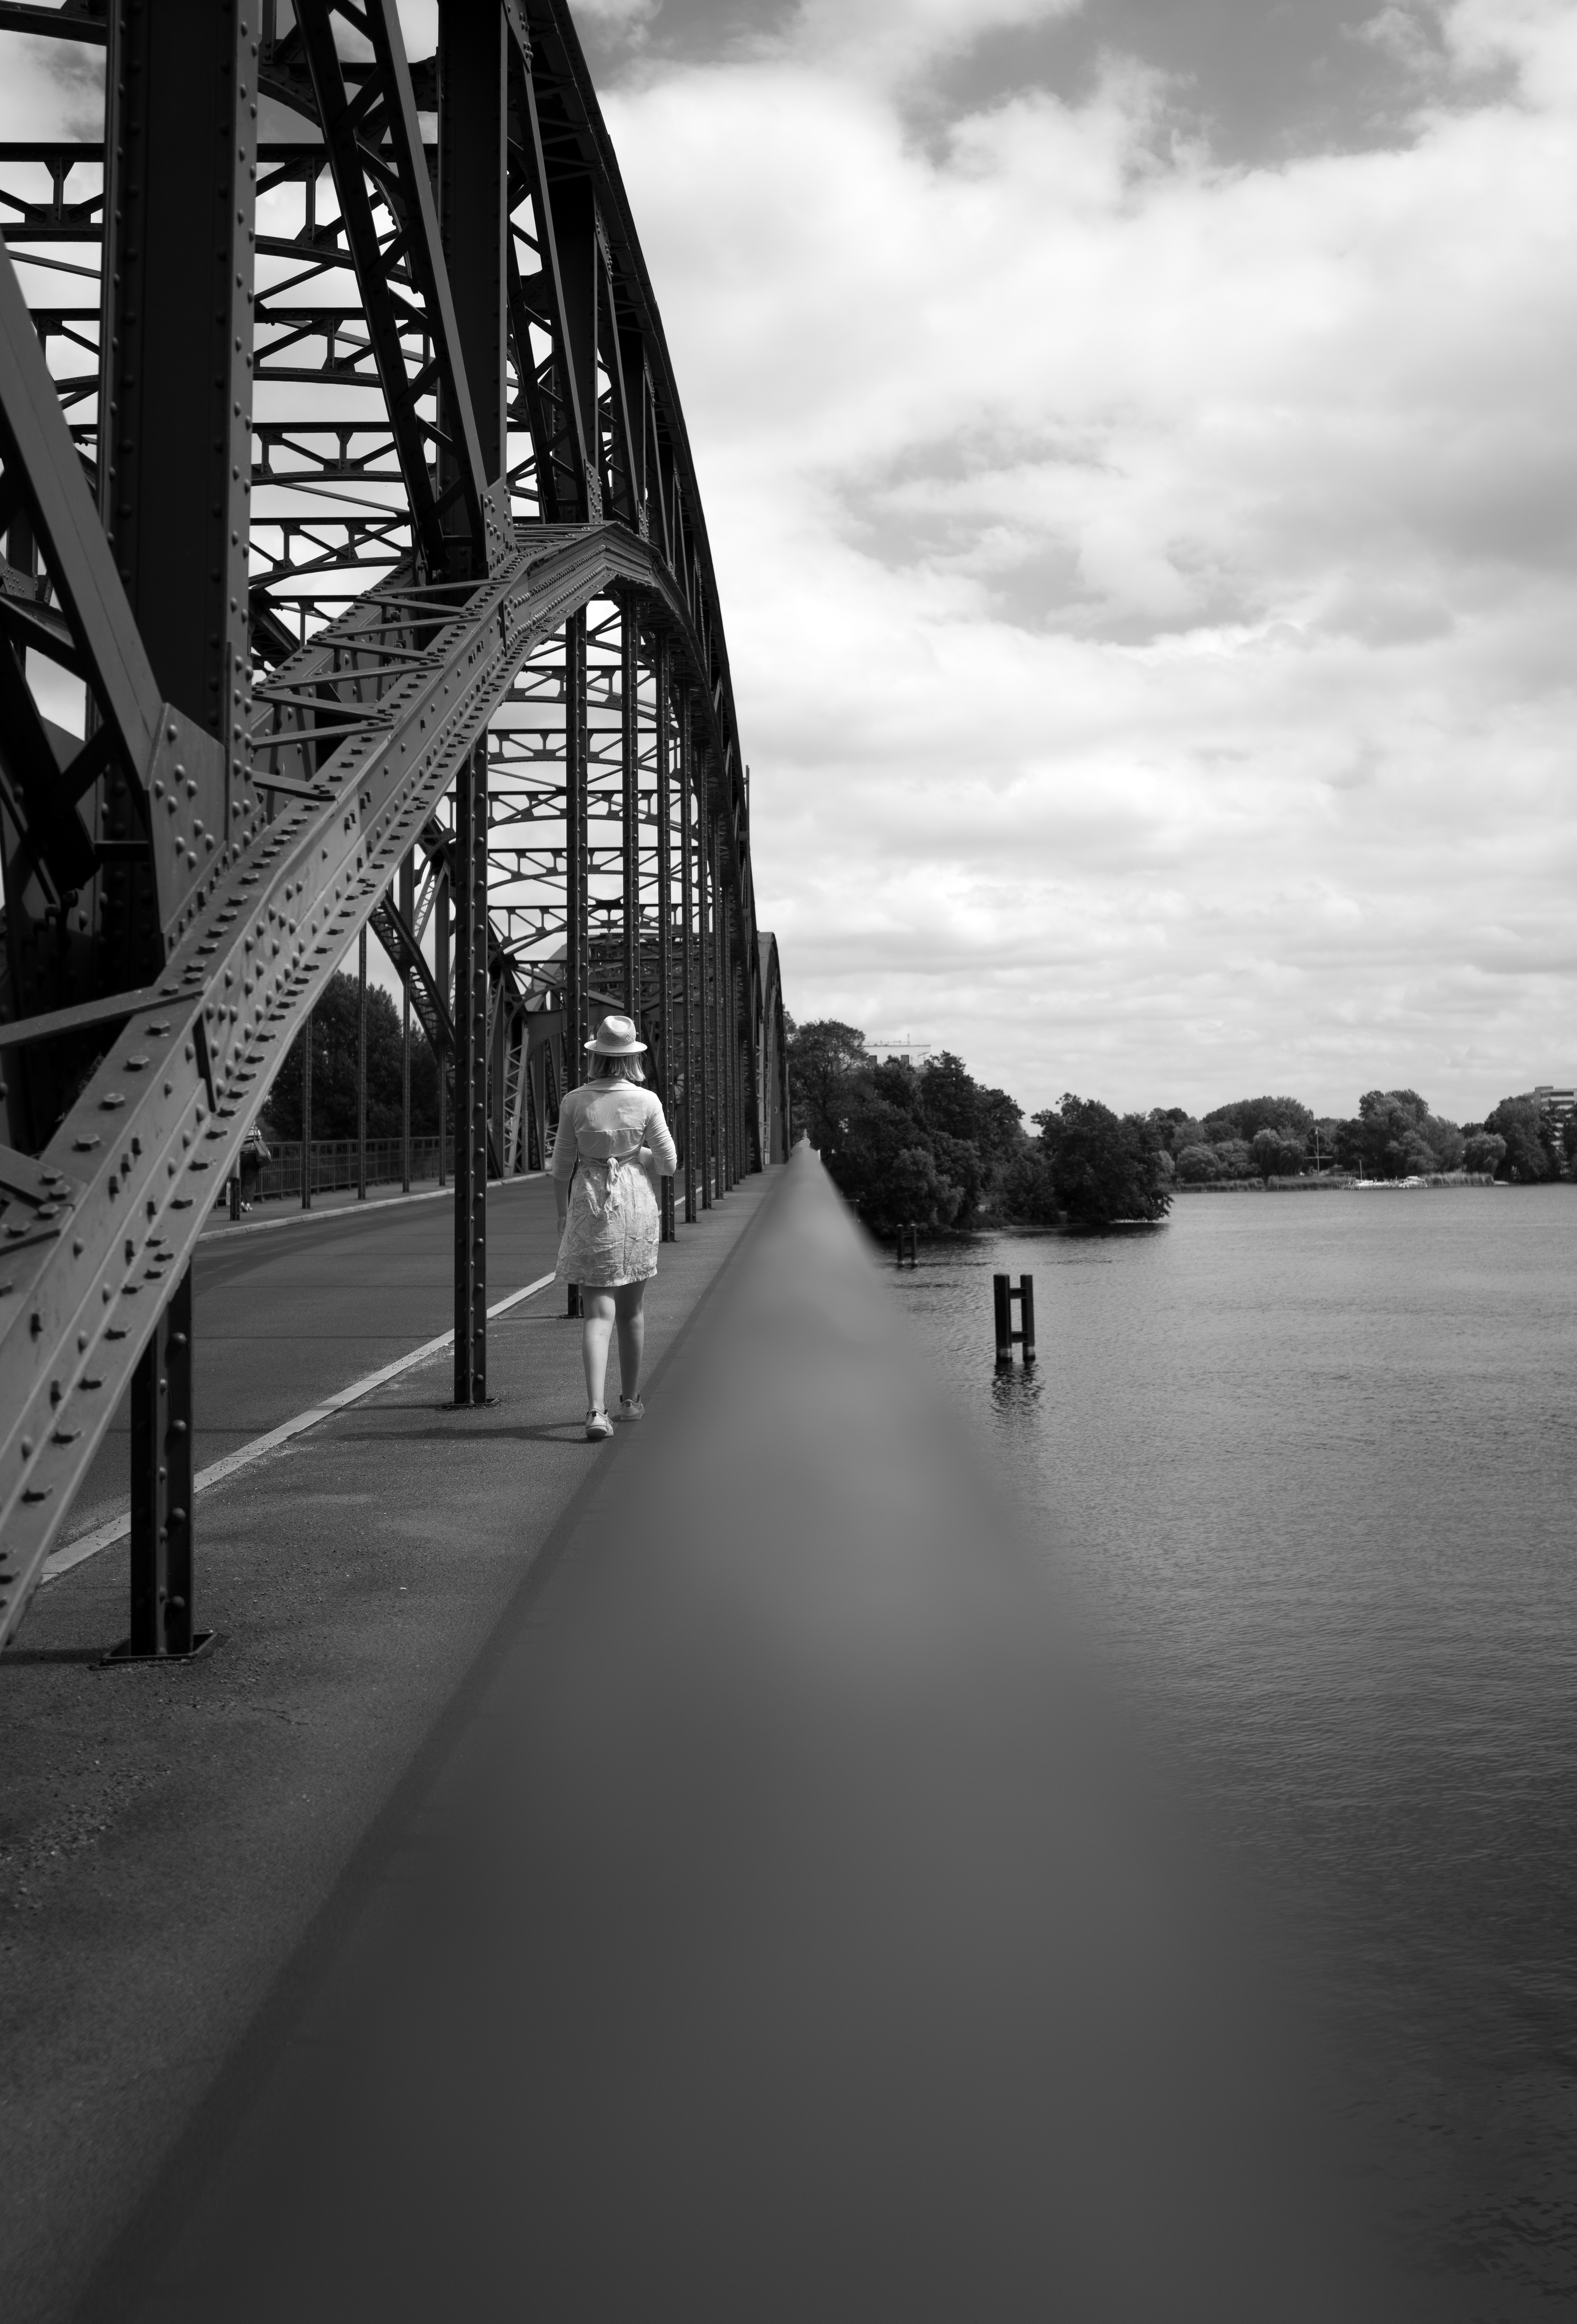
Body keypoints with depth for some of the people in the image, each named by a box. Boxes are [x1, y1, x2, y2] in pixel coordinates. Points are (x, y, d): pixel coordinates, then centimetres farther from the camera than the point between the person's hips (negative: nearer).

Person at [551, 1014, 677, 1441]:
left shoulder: (575, 1102, -5)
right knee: (632, 1309, 17)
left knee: (597, 1313, -2)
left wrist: (563, 1214, 14)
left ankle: (596, 1410, -17)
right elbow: (669, 1164, -3)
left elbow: (562, 1166, 1)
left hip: (589, 1205, 0)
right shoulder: (646, 1101, -7)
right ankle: (631, 1400, 30)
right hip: (636, 1205, 0)